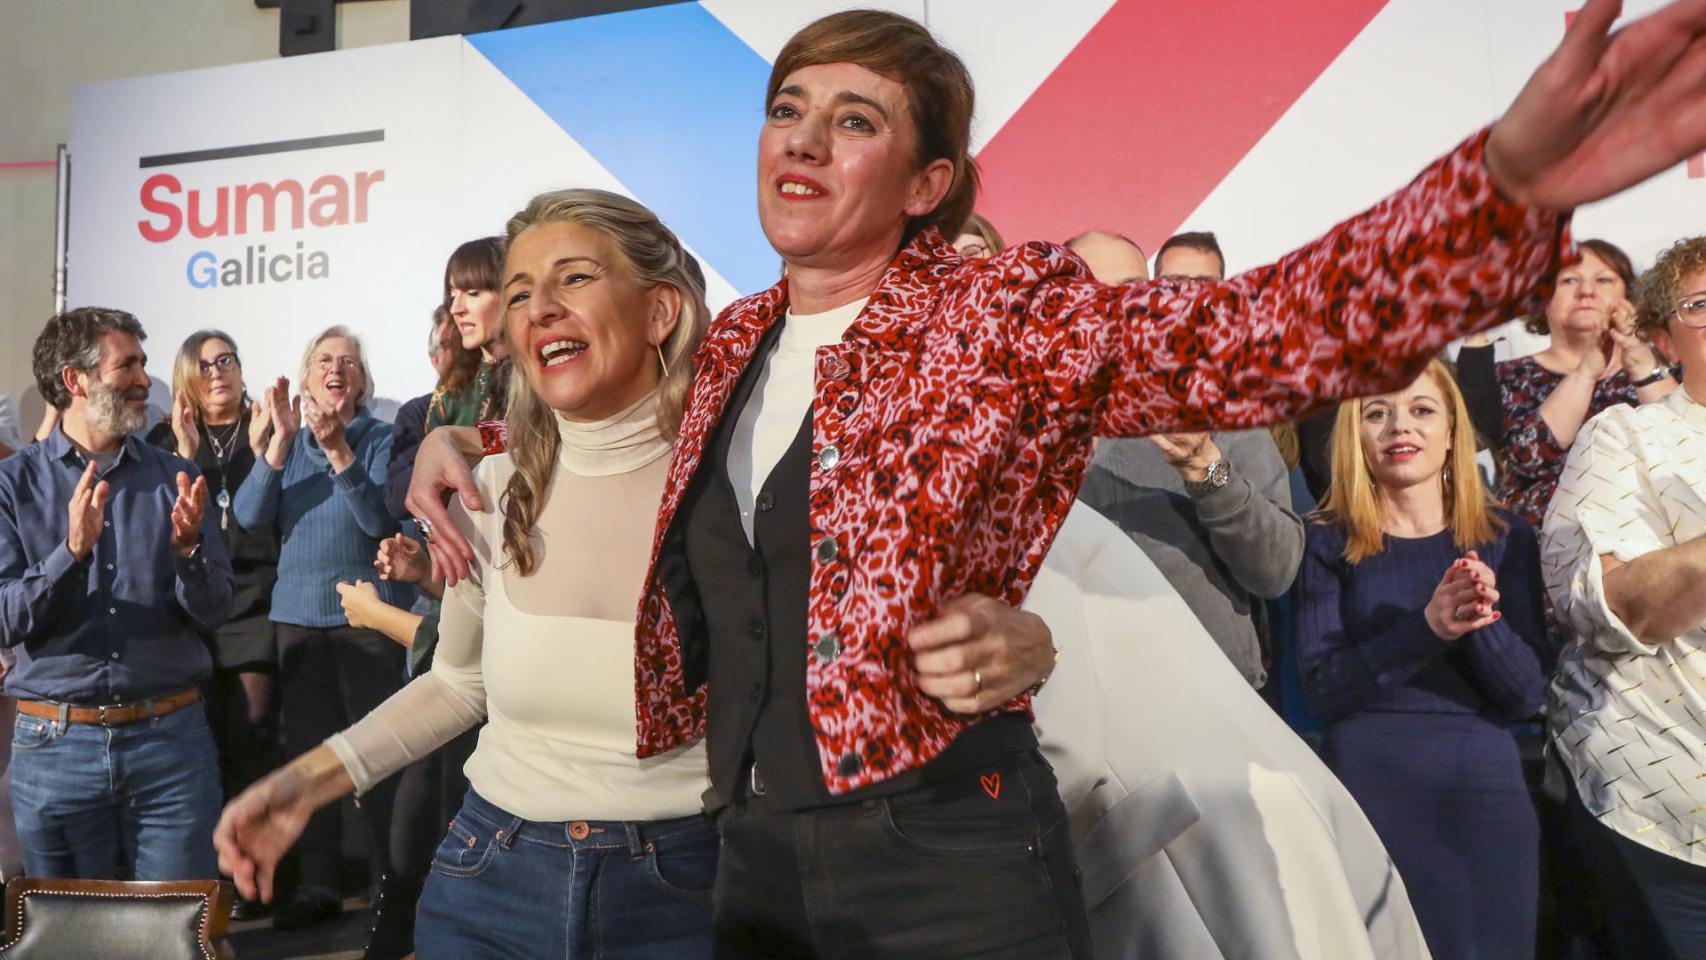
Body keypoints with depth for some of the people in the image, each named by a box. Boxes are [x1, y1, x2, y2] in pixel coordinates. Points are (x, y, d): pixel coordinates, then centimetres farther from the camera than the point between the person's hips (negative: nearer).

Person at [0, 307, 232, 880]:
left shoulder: (175, 479, 5)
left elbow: (213, 614, 0)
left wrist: (188, 548, -18)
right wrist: (72, 551, -22)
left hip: (172, 738, 1)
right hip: (54, 742, 0)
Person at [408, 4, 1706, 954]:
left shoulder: (1003, 320, -9)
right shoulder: (729, 348, 7)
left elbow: (1267, 330, -23)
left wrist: (1510, 182, -38)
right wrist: (476, 444, 7)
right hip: (752, 855, 5)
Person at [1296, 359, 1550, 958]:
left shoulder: (1505, 538, 7)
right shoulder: (1330, 543, 2)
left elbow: (1528, 696, 1)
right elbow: (1322, 689, -8)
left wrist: (1483, 623, -18)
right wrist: (1426, 627, -22)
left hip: (1483, 784, 2)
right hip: (1365, 781, -2)